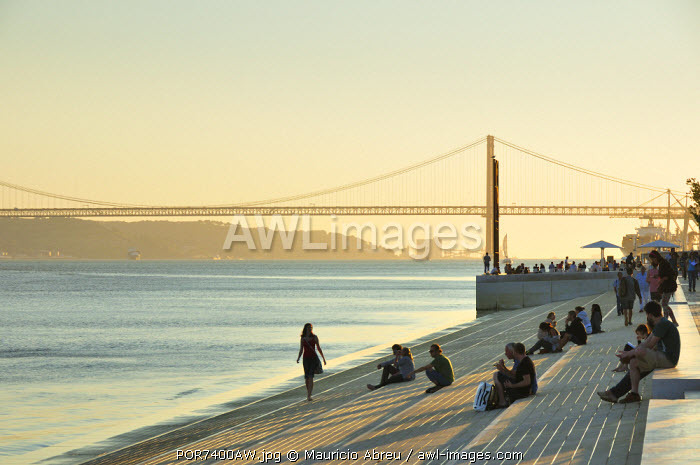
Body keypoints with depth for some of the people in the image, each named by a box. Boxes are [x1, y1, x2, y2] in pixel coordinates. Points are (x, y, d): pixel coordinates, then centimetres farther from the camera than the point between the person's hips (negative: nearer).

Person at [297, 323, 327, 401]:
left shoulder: (315, 337, 3)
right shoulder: (302, 338, 7)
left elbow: (319, 348, 10)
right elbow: (301, 350, 8)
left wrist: (323, 358, 12)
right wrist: (298, 358, -9)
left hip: (314, 358, -2)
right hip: (306, 359, 2)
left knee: (310, 377, -16)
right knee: (306, 378, 6)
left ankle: (309, 396, -20)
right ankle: (308, 393, 29)